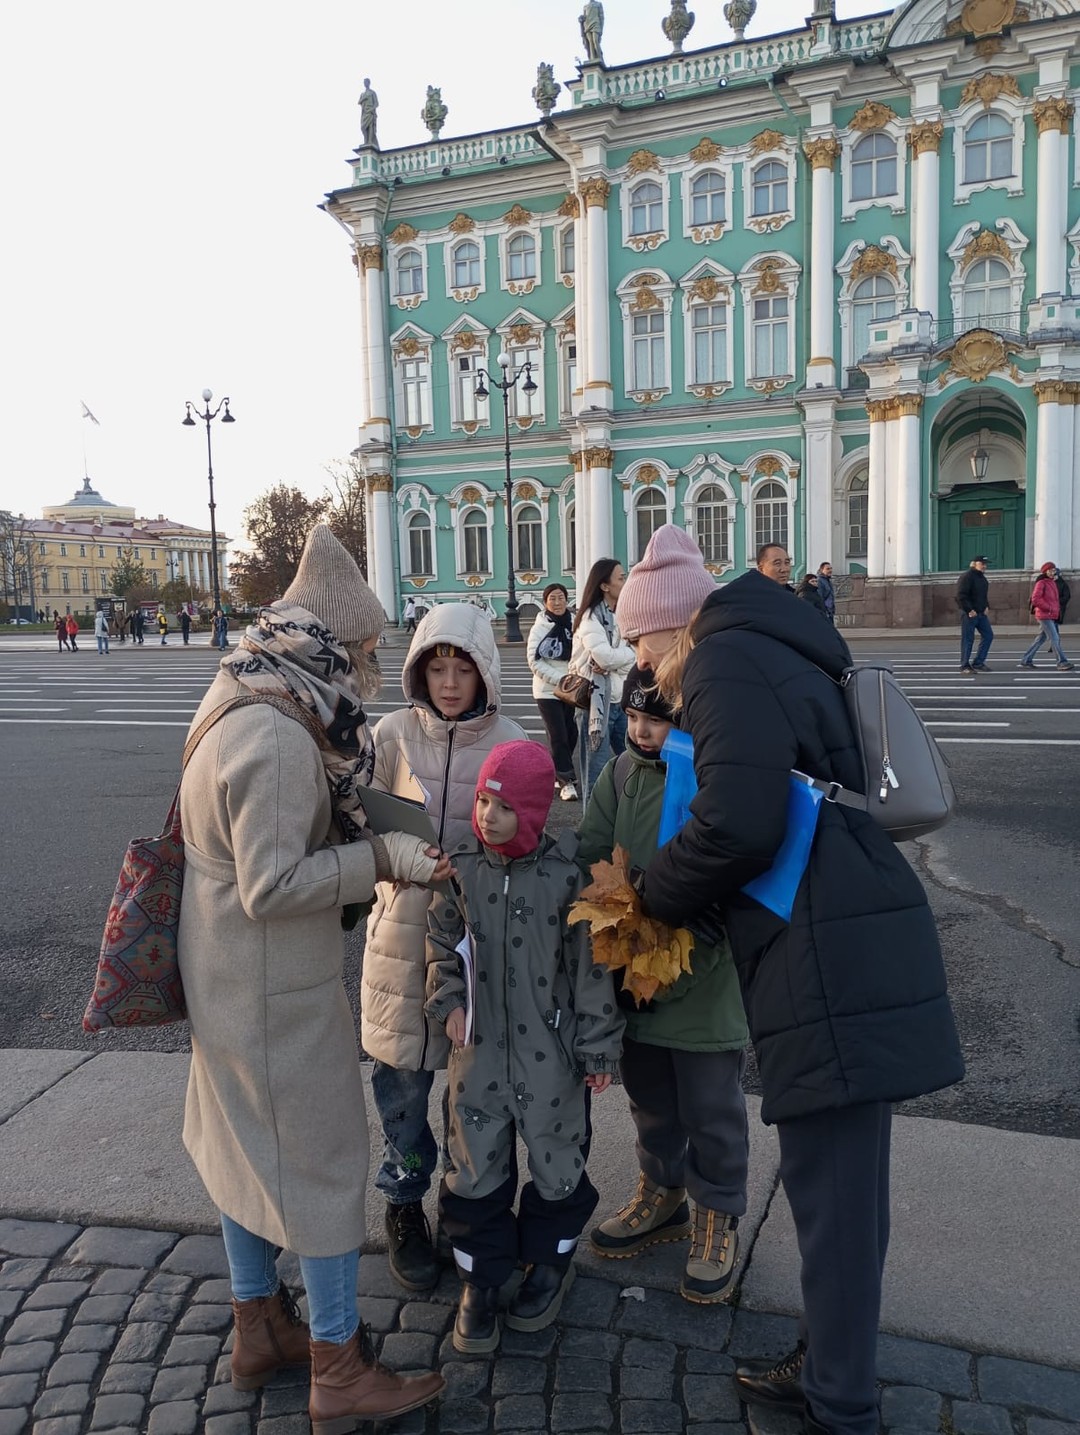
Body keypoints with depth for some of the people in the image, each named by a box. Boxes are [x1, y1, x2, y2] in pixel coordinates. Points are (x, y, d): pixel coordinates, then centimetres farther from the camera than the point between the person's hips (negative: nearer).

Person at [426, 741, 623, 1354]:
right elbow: (443, 943, 10)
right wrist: (449, 1000, -4)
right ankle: (482, 1275, 32)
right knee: (475, 1167, 10)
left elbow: (592, 966, -9)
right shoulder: (461, 869, -4)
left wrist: (598, 1048, -5)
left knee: (557, 1161, 15)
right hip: (479, 1051, 3)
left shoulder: (566, 876, -15)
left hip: (551, 1055, -2)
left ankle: (549, 1262, 41)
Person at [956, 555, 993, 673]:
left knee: (988, 635, 6)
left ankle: (978, 663, 12)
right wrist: (969, 610, -21)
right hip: (969, 614, -9)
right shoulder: (966, 577, -13)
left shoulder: (982, 577, 16)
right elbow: (961, 596, -20)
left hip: (981, 613, 9)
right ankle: (965, 666, 4)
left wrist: (986, 606, 13)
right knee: (968, 639, -4)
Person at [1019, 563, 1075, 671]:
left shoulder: (1052, 583, 17)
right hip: (1045, 616, -9)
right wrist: (1048, 608, -18)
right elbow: (1035, 599, -19)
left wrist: (1057, 610, 11)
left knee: (1041, 638, 12)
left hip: (1052, 616, 9)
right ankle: (1062, 663, -12)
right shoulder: (1041, 583, -10)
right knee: (1054, 639, -11)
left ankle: (1026, 660, 17)